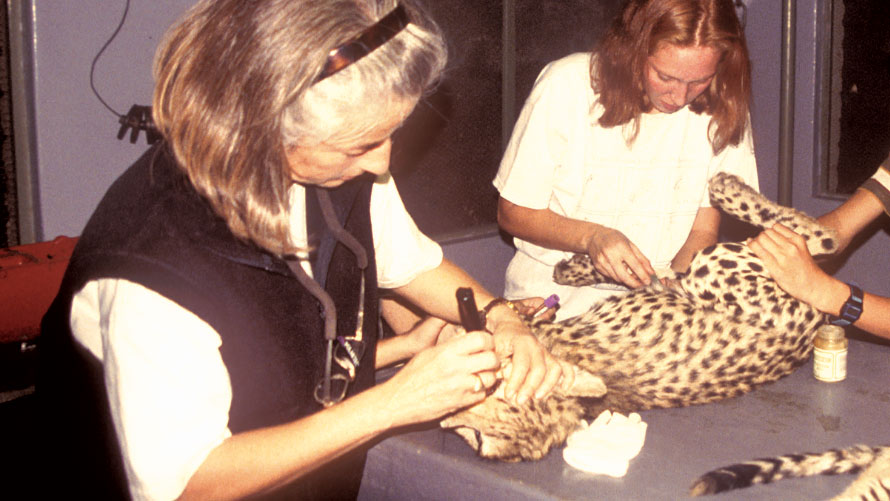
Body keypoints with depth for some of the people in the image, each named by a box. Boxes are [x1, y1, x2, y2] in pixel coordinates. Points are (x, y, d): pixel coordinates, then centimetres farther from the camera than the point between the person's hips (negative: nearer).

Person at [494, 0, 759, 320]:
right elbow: (513, 213, -6)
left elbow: (704, 231, 0)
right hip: (555, 302, -2)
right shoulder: (566, 86, -13)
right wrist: (591, 236, -24)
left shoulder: (722, 108, -6)